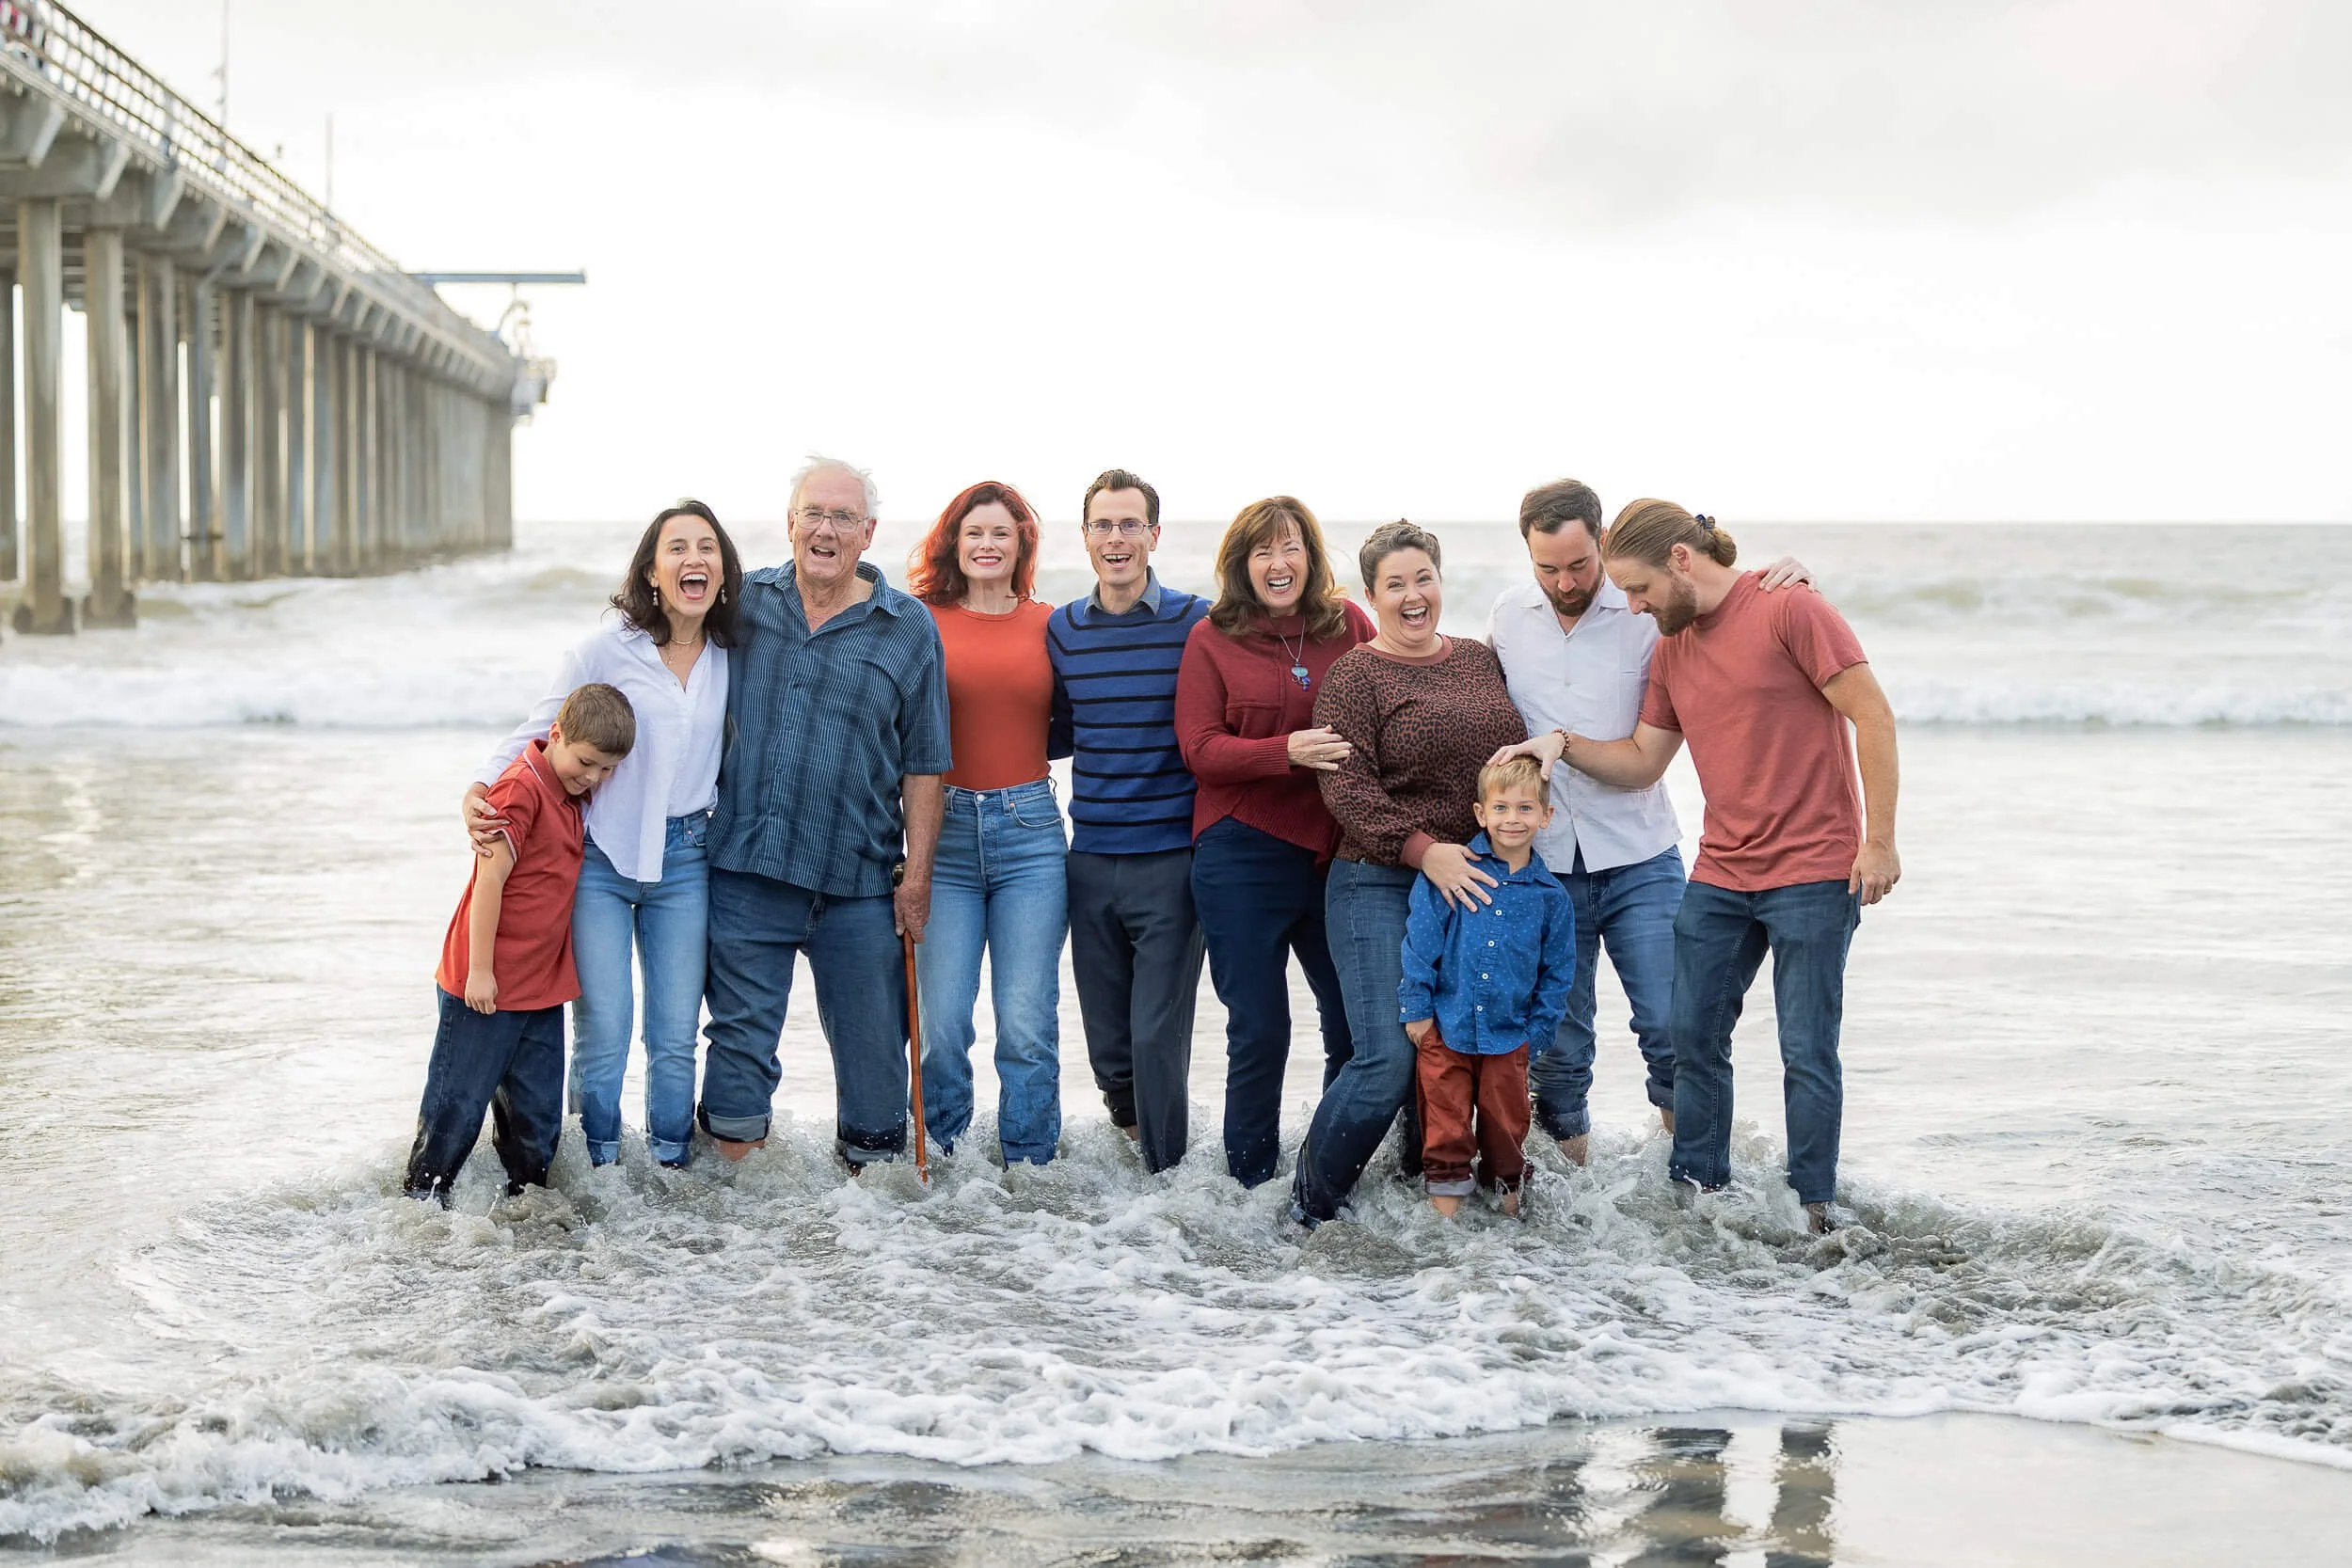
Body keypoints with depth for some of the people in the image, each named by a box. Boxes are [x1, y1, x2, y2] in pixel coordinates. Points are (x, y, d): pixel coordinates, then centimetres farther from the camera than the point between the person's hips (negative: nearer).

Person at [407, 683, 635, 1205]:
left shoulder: (568, 793, 9)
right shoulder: (520, 788, -19)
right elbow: (490, 878, -20)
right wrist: (480, 970, -20)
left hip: (542, 983, 8)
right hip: (488, 983, -8)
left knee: (537, 1105, 14)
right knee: (460, 1097, 1)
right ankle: (423, 1192, 13)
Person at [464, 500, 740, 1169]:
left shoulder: (730, 659, 4)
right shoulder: (607, 648, -7)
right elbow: (537, 736, -2)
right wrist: (479, 790, -18)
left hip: (683, 860, 3)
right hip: (599, 858, -3)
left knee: (676, 1034, 5)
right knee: (603, 1032, -5)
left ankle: (674, 1166, 19)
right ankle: (599, 1167, 11)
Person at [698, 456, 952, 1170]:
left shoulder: (908, 628, 3)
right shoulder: (743, 601, 7)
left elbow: (923, 765, 4)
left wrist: (917, 876, -2)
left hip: (859, 878, -1)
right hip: (745, 869, 1)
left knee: (871, 1041, 4)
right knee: (741, 1033, 3)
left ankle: (871, 1168, 17)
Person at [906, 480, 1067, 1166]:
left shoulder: (1048, 625, 7)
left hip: (1029, 831, 0)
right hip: (944, 831, 0)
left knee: (1027, 1024, -1)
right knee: (941, 1022, -2)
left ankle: (1028, 1170, 11)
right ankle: (942, 1161, 15)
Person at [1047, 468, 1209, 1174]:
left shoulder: (1196, 620, -4)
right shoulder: (1063, 629, 8)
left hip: (1171, 859, -4)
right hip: (1090, 862, 4)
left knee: (1157, 1038, -6)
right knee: (1106, 1043, 11)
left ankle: (1165, 1178, 8)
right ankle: (1135, 1123, 36)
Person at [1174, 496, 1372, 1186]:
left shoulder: (1349, 625, 6)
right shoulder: (1212, 638, 1)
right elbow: (1200, 750, -5)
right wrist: (1288, 752, -21)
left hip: (1339, 851, 2)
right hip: (1244, 857, -2)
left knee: (1357, 1026, 5)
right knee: (1258, 1033, 4)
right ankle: (1250, 1181, 18)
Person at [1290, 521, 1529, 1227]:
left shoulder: (1480, 660, 14)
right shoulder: (1355, 676, -3)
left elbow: (1516, 756, 26)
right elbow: (1346, 786, -13)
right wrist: (1422, 849, -22)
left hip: (1475, 887, 6)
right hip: (1381, 887, -6)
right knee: (1388, 1059, -13)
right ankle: (1311, 1205, 1)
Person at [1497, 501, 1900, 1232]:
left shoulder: (1788, 609, -12)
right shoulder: (1670, 650, 11)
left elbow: (1873, 716, -12)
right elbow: (1642, 762, 16)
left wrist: (1879, 840, -14)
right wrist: (1564, 745, -2)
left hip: (1813, 874, -7)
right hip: (1720, 875, 7)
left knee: (1807, 1051, -2)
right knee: (1691, 1035, 5)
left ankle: (1813, 1207, 9)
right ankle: (1697, 1191, 16)